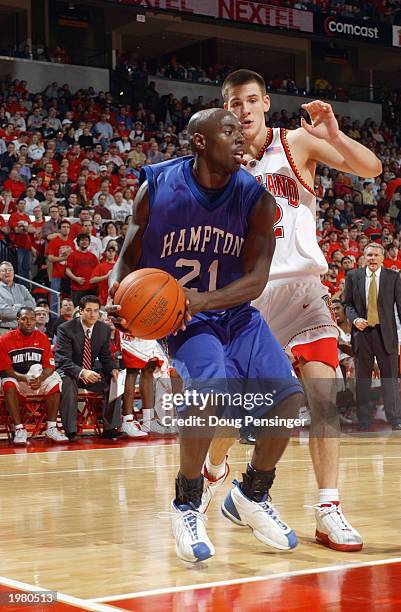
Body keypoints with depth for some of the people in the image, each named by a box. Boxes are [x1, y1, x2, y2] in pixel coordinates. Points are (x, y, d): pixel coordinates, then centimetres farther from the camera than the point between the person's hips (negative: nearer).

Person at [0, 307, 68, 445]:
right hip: (16, 379, -2)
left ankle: (51, 428, -21)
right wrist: (25, 379, -24)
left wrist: (40, 379, -23)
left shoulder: (42, 338, 3)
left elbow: (49, 366, 0)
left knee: (54, 382, -26)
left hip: (38, 380, 2)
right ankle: (19, 429, -33)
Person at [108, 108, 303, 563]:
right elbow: (129, 257, -2)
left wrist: (200, 300, -30)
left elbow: (255, 280, -13)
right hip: (179, 317, -3)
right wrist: (117, 296, -24)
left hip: (235, 313, 4)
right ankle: (186, 505, -10)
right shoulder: (158, 187, -11)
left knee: (288, 395, -12)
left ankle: (250, 497, 15)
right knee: (210, 386, -32)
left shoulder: (255, 196, -9)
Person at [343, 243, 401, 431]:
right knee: (362, 379, 7)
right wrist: (354, 319, -10)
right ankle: (364, 422, 15)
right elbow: (347, 303, 9)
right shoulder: (353, 276, 6)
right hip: (362, 332, 1)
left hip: (386, 333, -1)